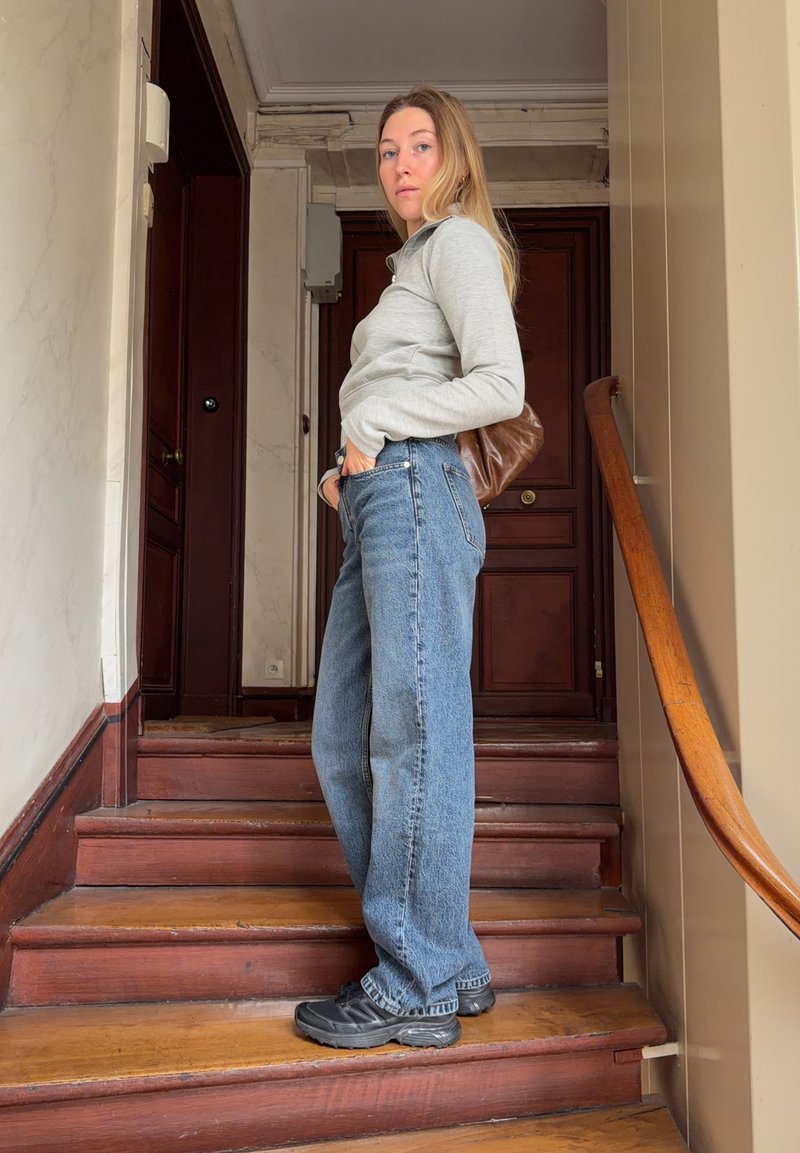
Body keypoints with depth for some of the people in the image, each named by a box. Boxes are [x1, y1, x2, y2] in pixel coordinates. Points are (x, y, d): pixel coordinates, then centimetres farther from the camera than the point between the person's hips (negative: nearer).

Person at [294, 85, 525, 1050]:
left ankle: (419, 987, 1)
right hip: (375, 505, 10)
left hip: (414, 491, -10)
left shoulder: (460, 241, 4)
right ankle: (450, 963, 13)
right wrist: (344, 469, 14)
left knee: (413, 735, -9)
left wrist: (374, 420, -4)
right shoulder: (414, 260, 31)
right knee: (342, 741, 6)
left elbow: (501, 386, -11)